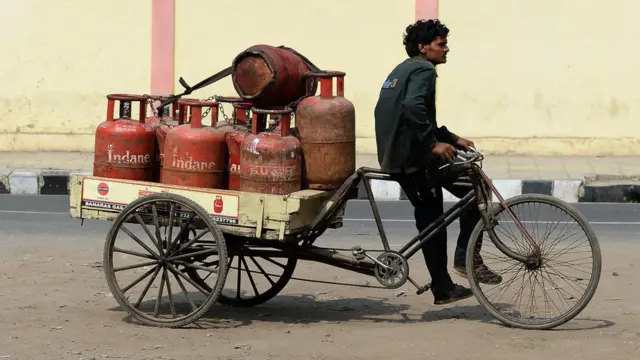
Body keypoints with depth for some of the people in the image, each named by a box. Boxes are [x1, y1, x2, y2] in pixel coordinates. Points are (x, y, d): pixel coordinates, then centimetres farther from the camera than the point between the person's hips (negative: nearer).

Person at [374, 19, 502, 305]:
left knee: (430, 221, 14)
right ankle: (466, 258, -4)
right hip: (413, 157, -10)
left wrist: (452, 139, 20)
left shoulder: (401, 70, 22)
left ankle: (443, 289, 17)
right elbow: (413, 107, -29)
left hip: (394, 157, 10)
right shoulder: (423, 70, -10)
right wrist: (434, 143, -27)